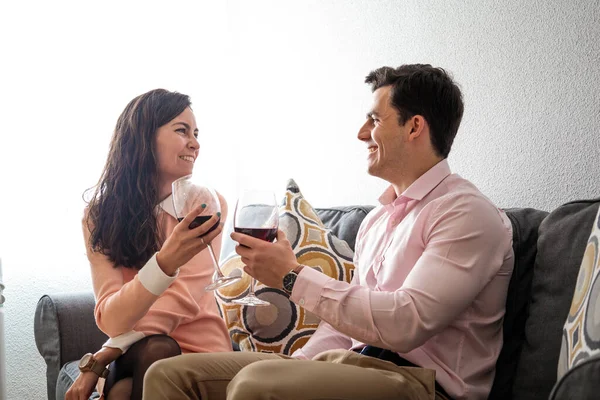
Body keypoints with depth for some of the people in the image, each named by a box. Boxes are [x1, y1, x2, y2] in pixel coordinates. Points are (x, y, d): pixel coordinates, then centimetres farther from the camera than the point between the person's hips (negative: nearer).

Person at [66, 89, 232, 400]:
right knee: (155, 348, -32)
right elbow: (112, 319, -15)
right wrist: (164, 263, -34)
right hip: (133, 351, 2)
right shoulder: (101, 216, -2)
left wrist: (98, 360, -20)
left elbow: (181, 301, -15)